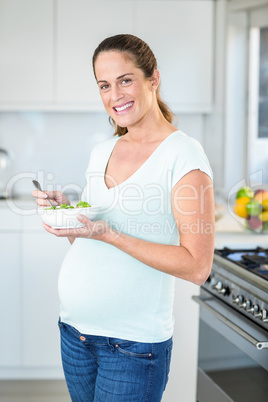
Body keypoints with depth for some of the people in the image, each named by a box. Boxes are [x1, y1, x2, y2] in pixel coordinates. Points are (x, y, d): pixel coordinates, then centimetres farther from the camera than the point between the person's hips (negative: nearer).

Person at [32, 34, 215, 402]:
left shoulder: (183, 154, -12)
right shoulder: (101, 152, 8)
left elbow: (197, 267, -18)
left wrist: (108, 234, -23)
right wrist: (66, 212, -3)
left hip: (134, 342, -6)